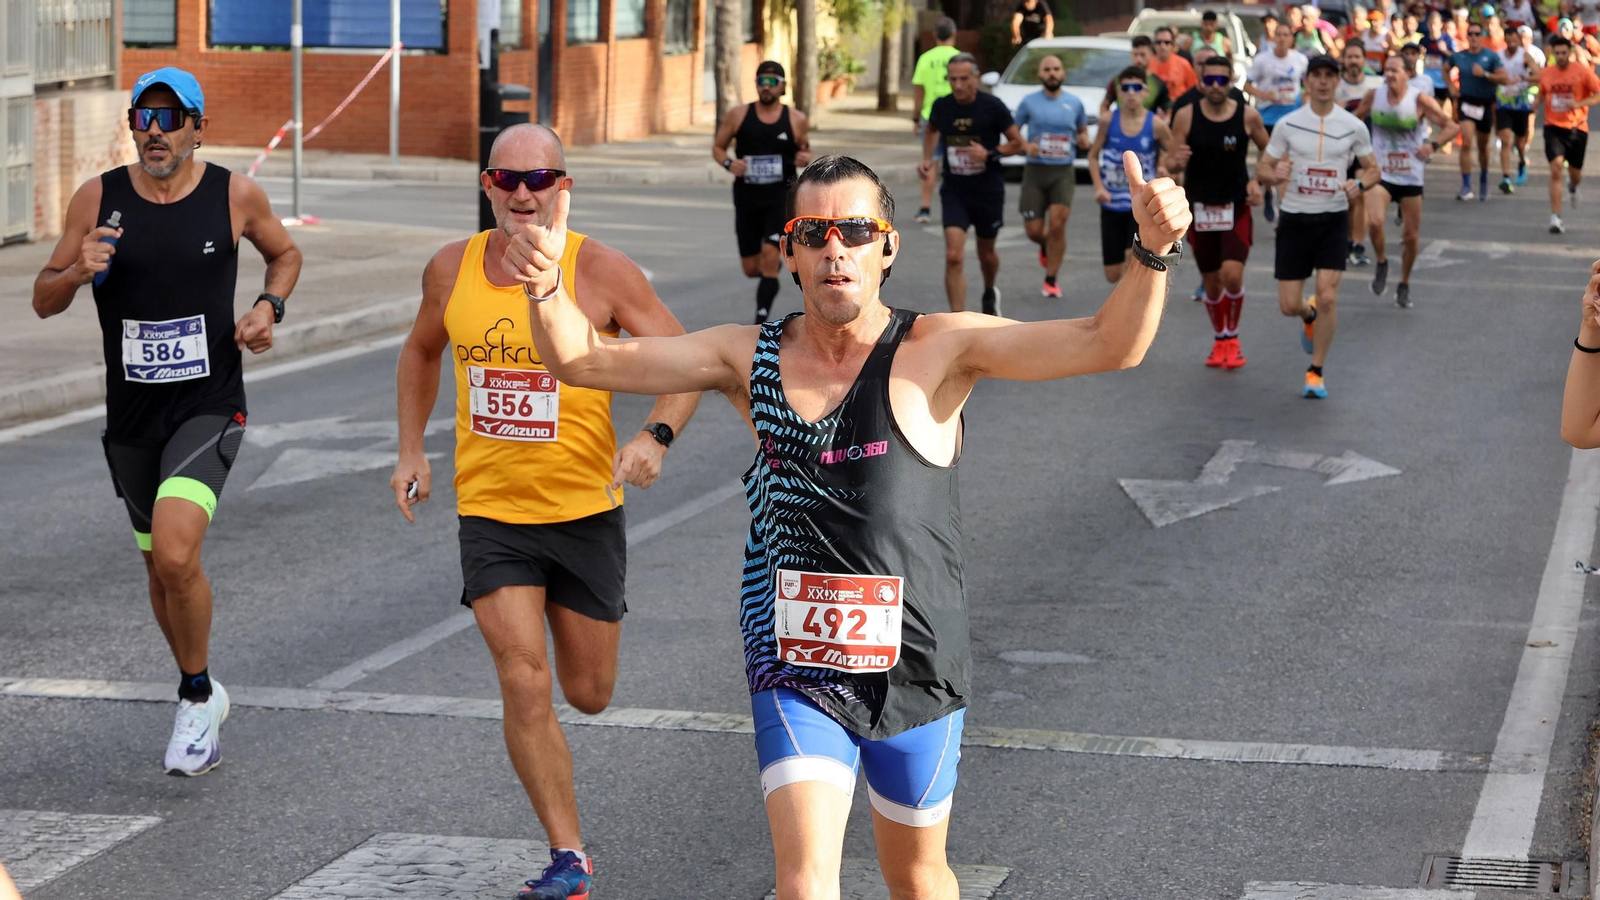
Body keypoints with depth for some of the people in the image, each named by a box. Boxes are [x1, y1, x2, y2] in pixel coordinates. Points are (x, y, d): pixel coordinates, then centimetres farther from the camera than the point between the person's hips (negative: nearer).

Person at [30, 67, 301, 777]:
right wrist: (77, 272, -19)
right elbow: (43, 302, 2)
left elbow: (284, 252, 17)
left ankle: (196, 697, 1)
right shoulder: (97, 199, -2)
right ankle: (203, 699, 38)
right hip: (132, 416, 3)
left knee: (175, 556, -22)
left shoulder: (235, 196, -4)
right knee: (160, 568, 16)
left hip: (209, 407, -3)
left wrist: (269, 306, -3)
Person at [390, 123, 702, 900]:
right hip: (489, 511, 1)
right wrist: (411, 450, 10)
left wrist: (657, 435, -28)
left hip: (585, 510, -1)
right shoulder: (451, 270, -1)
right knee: (525, 684, -12)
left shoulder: (599, 271, -11)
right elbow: (421, 351, 20)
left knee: (589, 694, 11)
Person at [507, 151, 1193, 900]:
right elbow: (581, 361, 4)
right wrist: (546, 289, -16)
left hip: (915, 669, -1)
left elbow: (1107, 345, -16)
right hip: (795, 669, 1)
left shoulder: (938, 350, -7)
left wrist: (1153, 254, -34)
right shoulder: (749, 359, 2)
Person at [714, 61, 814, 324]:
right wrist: (728, 163, -13)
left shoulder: (796, 120, 1)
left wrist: (805, 159, -8)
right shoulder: (738, 115, 0)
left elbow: (805, 150, 16)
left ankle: (761, 320, -13)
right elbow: (718, 147, 8)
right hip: (746, 197, 2)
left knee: (769, 255, -20)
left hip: (781, 196, -2)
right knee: (751, 268, 8)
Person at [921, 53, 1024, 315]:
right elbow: (931, 130, 20)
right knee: (954, 256, -14)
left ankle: (990, 293, 50)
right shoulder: (942, 106, -4)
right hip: (954, 192, 1)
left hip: (988, 192, -1)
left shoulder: (992, 107, -12)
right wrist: (927, 159, 4)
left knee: (986, 252, 18)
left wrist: (990, 154, -19)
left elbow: (1017, 143, -3)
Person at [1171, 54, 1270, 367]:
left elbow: (1270, 153, 8)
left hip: (1237, 207, -1)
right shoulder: (1186, 116, -6)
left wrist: (1258, 183, -6)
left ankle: (1232, 338, 4)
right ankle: (1220, 341, 31)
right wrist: (1177, 161, -26)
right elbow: (1172, 162, -3)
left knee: (1232, 274, -17)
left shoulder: (1248, 115, -6)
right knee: (1211, 283, 10)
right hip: (1199, 208, 1)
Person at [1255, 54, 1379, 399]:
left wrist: (1359, 184, -14)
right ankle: (1309, 315, 40)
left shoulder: (1353, 126, -1)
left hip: (1333, 220, 0)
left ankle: (1316, 373, 3)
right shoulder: (1288, 124, -2)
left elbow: (1372, 168, 9)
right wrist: (1275, 175, -22)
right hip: (1294, 219, 1)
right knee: (1289, 305, 0)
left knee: (1328, 296, -13)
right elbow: (1262, 169, 3)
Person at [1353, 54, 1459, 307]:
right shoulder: (1374, 96, -3)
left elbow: (1452, 127, -9)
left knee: (1410, 235, 5)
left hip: (1411, 176, -1)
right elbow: (1355, 119, 15)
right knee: (1374, 222, -23)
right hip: (1381, 173, 1)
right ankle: (1381, 263, 7)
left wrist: (1433, 145, -26)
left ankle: (1404, 285, 26)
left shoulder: (1420, 99, -11)